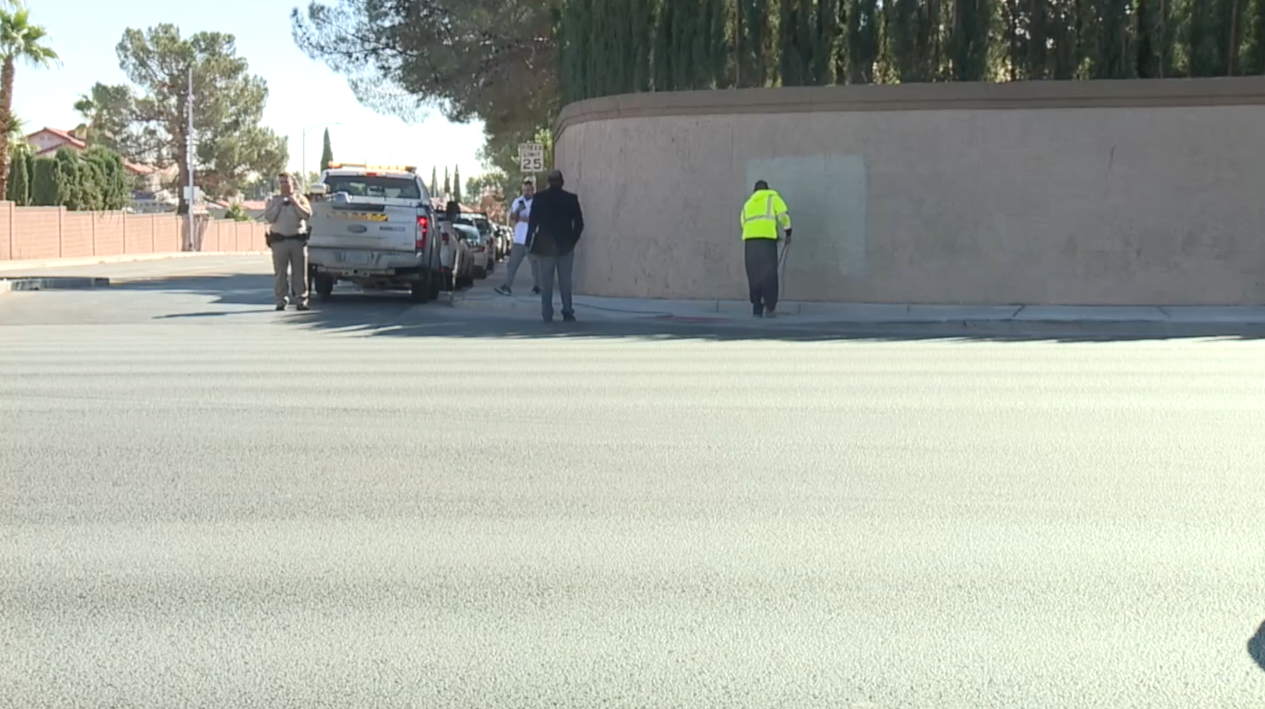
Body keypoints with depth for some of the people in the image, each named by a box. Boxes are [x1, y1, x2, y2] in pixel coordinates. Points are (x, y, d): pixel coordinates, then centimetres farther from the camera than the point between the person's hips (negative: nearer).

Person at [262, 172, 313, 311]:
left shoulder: (300, 198, 12)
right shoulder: (273, 200, 11)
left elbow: (307, 215, -2)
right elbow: (268, 218, -1)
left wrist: (296, 203, -8)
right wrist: (278, 205, -7)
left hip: (298, 239, 0)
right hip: (279, 240, 0)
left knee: (299, 272, -2)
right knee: (280, 272, -1)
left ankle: (300, 300, 1)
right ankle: (281, 301, 2)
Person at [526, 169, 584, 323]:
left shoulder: (539, 198, -5)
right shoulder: (571, 199, -3)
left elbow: (532, 222, -5)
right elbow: (579, 223, -2)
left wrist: (529, 243, 2)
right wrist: (573, 240, 11)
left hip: (544, 245, 0)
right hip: (565, 245, 1)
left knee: (546, 282, 4)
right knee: (565, 280, 8)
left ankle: (547, 314, 0)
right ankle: (567, 310, -2)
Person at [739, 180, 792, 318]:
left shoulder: (748, 203, 29)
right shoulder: (772, 197, 17)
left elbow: (744, 223, 18)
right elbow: (783, 215, 3)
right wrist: (788, 233, 8)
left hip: (749, 239, 4)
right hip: (767, 237, -4)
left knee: (754, 274, 7)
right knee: (768, 273, -5)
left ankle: (757, 308, 5)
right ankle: (769, 308, -11)